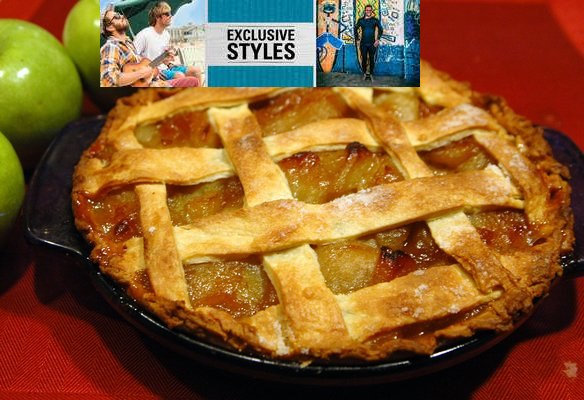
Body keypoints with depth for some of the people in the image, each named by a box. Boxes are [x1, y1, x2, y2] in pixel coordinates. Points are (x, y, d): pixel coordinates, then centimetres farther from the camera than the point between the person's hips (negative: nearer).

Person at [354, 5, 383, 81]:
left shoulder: (375, 20, 0)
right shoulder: (361, 20, 3)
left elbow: (380, 29, 3)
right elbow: (356, 29, 12)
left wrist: (378, 39, -5)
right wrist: (357, 39, 5)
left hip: (372, 43, -1)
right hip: (363, 44, 1)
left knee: (372, 59, 3)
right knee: (364, 59, 5)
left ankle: (371, 74, 13)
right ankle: (364, 73, 17)